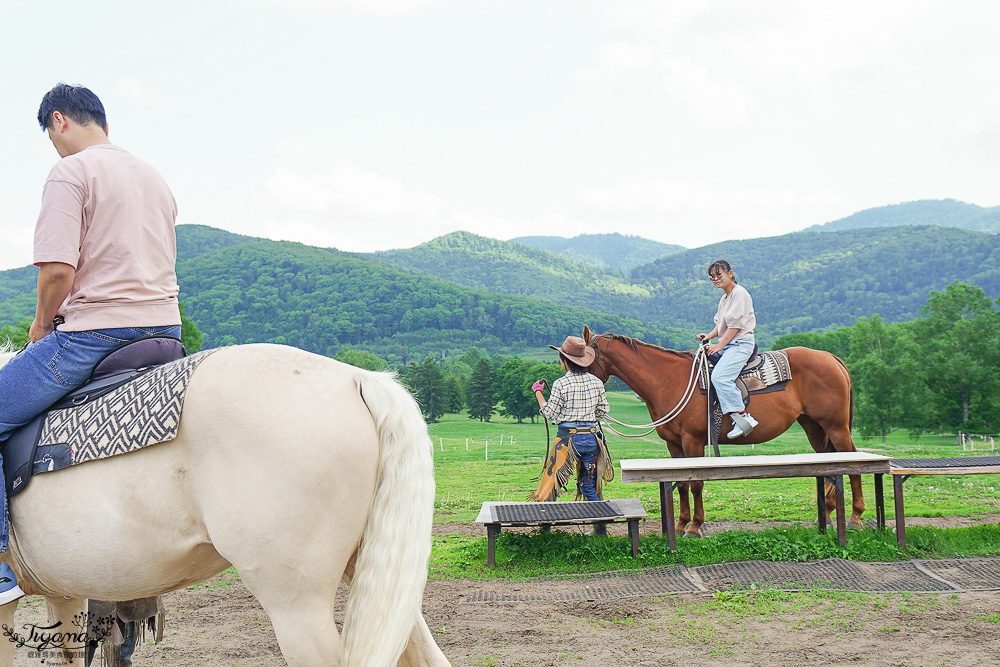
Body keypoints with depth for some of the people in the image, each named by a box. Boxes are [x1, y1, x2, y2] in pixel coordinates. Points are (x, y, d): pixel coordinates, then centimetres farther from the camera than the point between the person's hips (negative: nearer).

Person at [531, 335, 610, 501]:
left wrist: (538, 393, 5)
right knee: (590, 488, 14)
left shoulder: (560, 384, -11)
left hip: (567, 437, -4)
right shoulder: (596, 382, 3)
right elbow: (603, 410, 11)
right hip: (590, 437, 4)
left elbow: (550, 414, -7)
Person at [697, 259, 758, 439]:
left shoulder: (740, 293, -9)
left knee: (719, 376, -28)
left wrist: (720, 345, -15)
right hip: (728, 344, 11)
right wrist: (710, 336, 6)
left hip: (741, 343, -10)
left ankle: (743, 417, -29)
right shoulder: (724, 299, 21)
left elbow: (736, 324, -15)